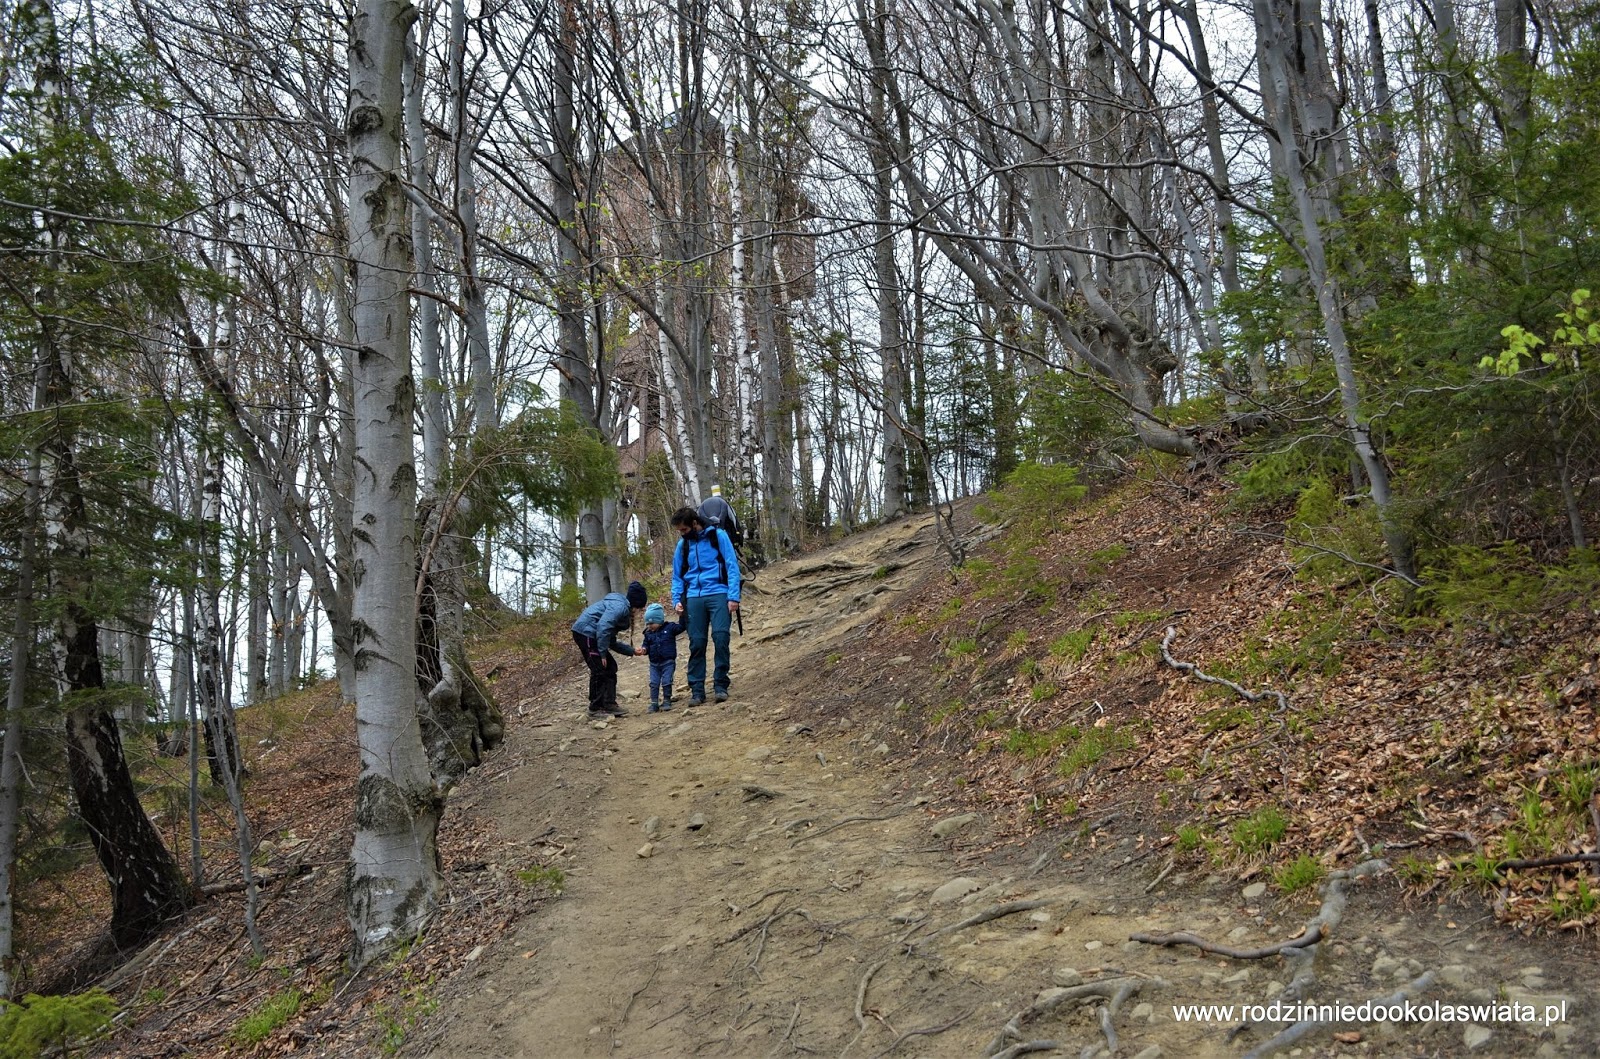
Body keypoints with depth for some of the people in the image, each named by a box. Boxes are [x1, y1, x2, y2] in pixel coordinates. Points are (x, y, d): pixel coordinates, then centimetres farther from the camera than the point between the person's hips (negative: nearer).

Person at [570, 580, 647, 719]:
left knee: (610, 668, 12)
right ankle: (595, 710, -2)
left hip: (588, 634, 10)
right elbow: (603, 627, -25)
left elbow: (612, 642, 22)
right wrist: (603, 653, -20)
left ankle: (609, 705, 14)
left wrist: (632, 650, 19)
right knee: (600, 670, -8)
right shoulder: (620, 605, -12)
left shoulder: (623, 608, 21)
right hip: (586, 632, -10)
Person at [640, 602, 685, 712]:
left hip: (668, 662, -4)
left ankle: (666, 701, 7)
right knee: (654, 683, 3)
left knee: (666, 682, -5)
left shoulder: (670, 627, -3)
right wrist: (644, 649, -11)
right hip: (654, 663, 4)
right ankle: (654, 703, 9)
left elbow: (682, 627, -6)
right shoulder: (648, 633, 7)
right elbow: (646, 645, 11)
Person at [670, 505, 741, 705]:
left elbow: (732, 566, -2)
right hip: (694, 597, 3)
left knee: (721, 637, -15)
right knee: (696, 644, -1)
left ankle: (720, 685, -4)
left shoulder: (718, 536, 1)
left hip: (718, 594, -3)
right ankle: (697, 690, 6)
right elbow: (677, 576, 19)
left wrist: (733, 597, -10)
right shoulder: (682, 544, 12)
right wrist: (677, 600, 5)